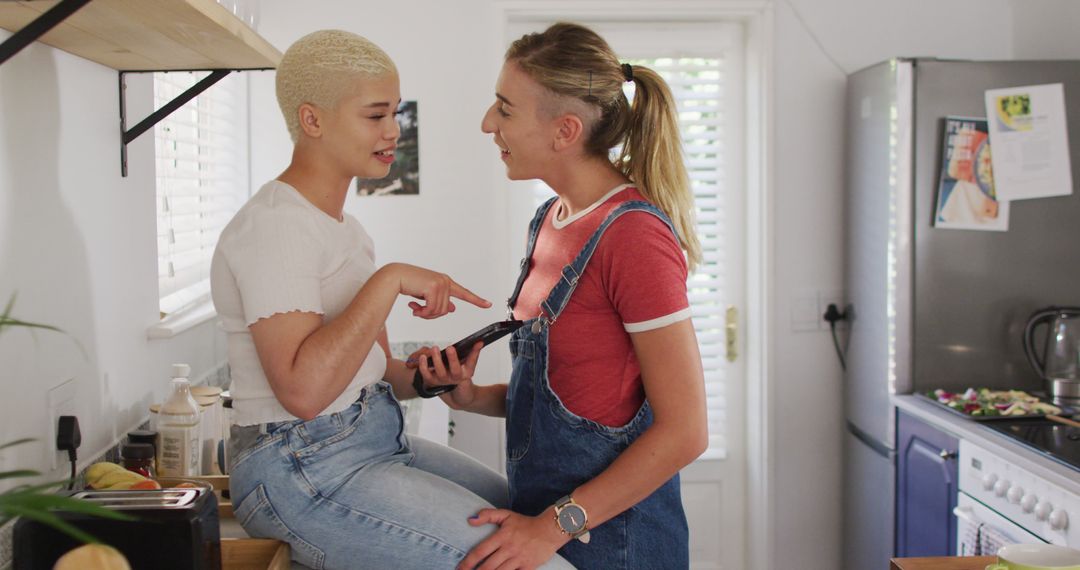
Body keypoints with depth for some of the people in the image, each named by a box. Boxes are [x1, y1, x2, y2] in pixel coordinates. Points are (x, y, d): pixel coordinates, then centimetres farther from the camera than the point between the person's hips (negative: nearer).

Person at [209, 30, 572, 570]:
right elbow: (302, 389, -27)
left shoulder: (346, 228, 15)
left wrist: (426, 376, -4)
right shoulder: (273, 226, -15)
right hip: (302, 470, -9)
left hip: (379, 441, 10)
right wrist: (389, 281, -24)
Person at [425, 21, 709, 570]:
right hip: (541, 515, 8)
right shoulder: (550, 220, 6)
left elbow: (684, 431, -20)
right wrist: (474, 397, -2)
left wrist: (555, 526, -20)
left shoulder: (633, 236, -19)